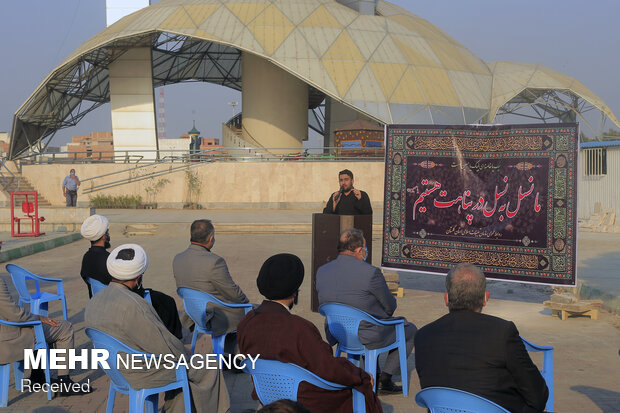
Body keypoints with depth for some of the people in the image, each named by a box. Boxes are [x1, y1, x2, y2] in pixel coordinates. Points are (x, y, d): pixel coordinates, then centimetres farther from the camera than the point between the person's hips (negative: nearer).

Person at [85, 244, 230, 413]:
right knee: (209, 369, 8)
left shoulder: (94, 301, -1)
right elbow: (164, 346, -23)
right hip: (144, 376, -9)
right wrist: (185, 359, -4)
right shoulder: (132, 305, -29)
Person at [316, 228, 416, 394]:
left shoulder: (322, 271, -6)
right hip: (369, 338, -7)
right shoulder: (370, 273, -23)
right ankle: (384, 380, 16)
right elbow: (390, 306, -12)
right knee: (410, 330, 20)